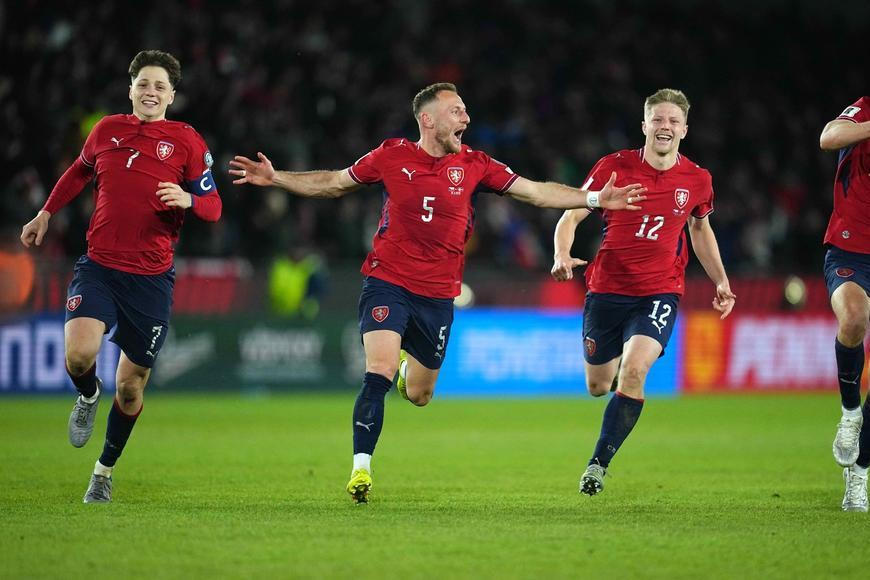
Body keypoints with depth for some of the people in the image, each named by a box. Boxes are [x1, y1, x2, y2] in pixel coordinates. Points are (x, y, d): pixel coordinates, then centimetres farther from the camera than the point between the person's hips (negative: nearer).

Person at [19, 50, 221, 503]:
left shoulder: (187, 141, 0)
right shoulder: (106, 130, 7)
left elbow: (213, 207, 0)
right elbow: (79, 172, 27)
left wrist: (188, 199, -21)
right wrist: (45, 213, 29)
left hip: (151, 277, -1)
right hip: (99, 266, 1)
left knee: (130, 385, 3)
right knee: (79, 354, -24)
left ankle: (105, 470, 27)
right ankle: (88, 397, 14)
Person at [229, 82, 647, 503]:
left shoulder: (473, 165, 1)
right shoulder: (392, 156, -2)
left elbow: (537, 192, 3)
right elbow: (333, 184, 11)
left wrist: (594, 199, -5)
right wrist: (274, 178, 4)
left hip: (437, 295, 3)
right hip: (387, 283, -3)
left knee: (418, 396, 12)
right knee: (378, 372, -22)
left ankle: (409, 364, 48)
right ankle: (361, 468, -19)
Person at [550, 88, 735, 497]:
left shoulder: (697, 180, 0)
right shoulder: (614, 167, -7)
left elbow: (700, 228, 20)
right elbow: (570, 216, -5)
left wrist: (721, 282, 14)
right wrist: (562, 256, -24)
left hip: (660, 292, 0)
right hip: (606, 289, 0)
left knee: (633, 371, -25)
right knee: (598, 386, 12)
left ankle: (599, 463, -17)